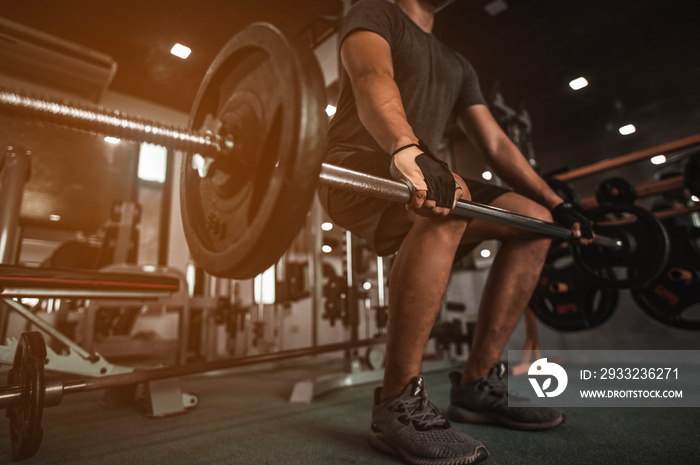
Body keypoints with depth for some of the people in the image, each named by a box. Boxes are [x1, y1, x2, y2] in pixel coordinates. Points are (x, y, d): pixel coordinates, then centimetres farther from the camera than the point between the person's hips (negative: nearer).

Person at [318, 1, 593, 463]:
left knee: (534, 219, -2)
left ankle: (478, 383, -1)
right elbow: (372, 79, -20)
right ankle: (398, 402, -25)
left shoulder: (456, 64, 27)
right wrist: (407, 150, -42)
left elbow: (496, 143, 19)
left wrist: (557, 203, 11)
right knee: (448, 204, -36)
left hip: (419, 178, 8)